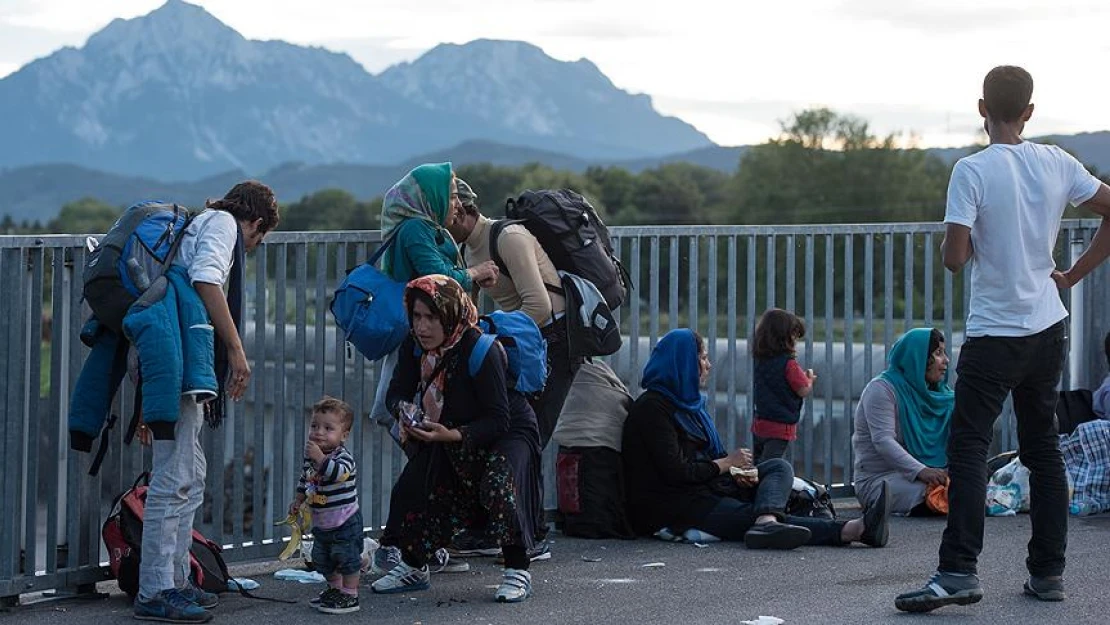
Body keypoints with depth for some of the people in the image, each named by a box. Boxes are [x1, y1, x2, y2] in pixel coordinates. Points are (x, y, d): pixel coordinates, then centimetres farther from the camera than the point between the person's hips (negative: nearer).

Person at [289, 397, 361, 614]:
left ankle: (350, 596, 8)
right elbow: (304, 480, 19)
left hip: (345, 521, -8)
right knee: (322, 560, 18)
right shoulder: (310, 456, 2)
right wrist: (298, 501, 13)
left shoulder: (344, 457, -20)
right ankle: (335, 589, 35)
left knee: (347, 558, -2)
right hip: (321, 523, 8)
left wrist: (320, 458, -47)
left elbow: (338, 473, -42)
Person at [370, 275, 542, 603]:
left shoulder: (480, 350, -32)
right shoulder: (414, 347, -12)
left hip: (508, 432, -7)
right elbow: (397, 393, -4)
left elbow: (498, 420, -31)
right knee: (412, 486, -6)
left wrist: (454, 435, -44)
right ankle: (412, 567, 15)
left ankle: (517, 571, -18)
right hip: (450, 434, 7)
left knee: (498, 485, -32)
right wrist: (405, 411, -29)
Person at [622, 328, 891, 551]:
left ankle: (767, 522, -42)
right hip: (672, 505, -9)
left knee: (779, 467, -6)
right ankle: (848, 531, -44)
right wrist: (727, 463, -6)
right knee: (747, 516, -25)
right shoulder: (652, 408, -12)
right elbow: (676, 472, -19)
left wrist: (735, 472, -4)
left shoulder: (688, 401, 19)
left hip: (706, 486, 9)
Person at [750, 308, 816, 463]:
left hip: (758, 425, 7)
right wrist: (809, 379, 10)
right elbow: (804, 391, -11)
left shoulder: (759, 360, 5)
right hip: (781, 427, -7)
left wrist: (802, 376, 16)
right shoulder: (788, 363, -17)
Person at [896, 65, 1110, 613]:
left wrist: (957, 242, 5)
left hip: (995, 332, -5)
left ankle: (958, 571, -12)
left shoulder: (973, 171, -13)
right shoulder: (1058, 165, 2)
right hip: (1049, 327, 6)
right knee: (1042, 447, 13)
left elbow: (953, 258, -18)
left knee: (967, 449, -5)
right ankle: (1048, 571, 15)